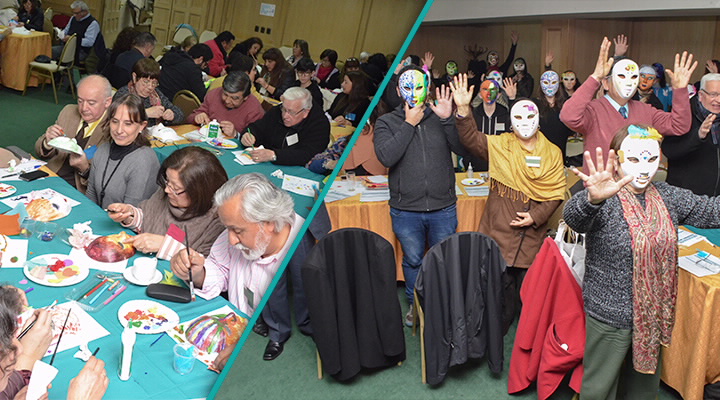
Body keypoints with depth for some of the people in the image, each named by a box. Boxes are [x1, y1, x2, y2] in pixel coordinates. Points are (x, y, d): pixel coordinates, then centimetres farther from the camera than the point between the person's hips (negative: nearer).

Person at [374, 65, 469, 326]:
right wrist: (409, 124, -14)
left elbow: (465, 150, -8)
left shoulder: (440, 118, 3)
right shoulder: (386, 122, 0)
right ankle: (414, 304, 39)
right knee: (413, 261, 15)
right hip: (406, 210, -1)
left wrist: (447, 119, -17)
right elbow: (386, 157, -18)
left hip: (443, 209, 1)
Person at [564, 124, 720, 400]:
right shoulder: (605, 202, -19)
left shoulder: (668, 197, 4)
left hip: (654, 313, 6)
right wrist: (593, 199, -62)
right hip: (609, 315, -6)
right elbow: (573, 216, -39)